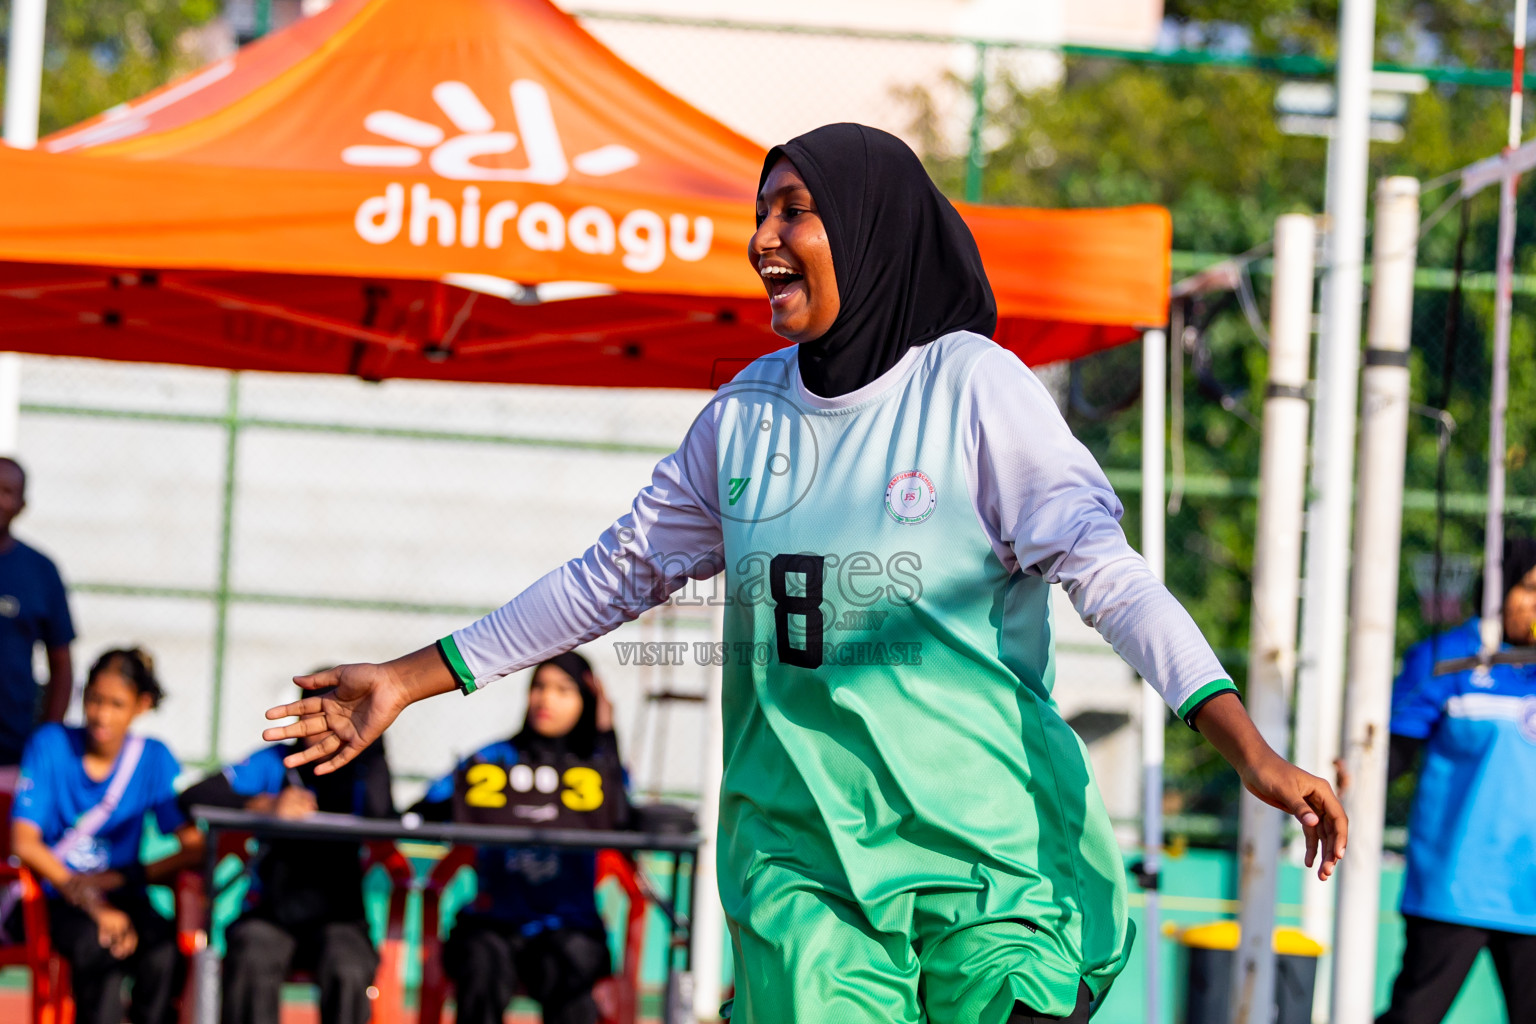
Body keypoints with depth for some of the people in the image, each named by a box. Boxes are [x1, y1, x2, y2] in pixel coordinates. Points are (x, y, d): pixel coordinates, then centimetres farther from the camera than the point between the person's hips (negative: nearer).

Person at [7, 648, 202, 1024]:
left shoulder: (153, 758, 5)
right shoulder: (52, 745, -1)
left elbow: (194, 848, -3)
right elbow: (25, 844, -9)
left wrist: (122, 878, -17)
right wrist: (92, 905, -20)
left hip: (121, 896, 2)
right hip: (49, 898, -2)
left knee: (164, 953, -31)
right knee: (98, 945, -35)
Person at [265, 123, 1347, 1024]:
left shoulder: (973, 388, -5)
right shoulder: (750, 409, 10)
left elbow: (1106, 570, -13)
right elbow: (618, 572, 19)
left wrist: (1251, 751, -24)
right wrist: (415, 679, 20)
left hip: (984, 854, -3)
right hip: (801, 862, 4)